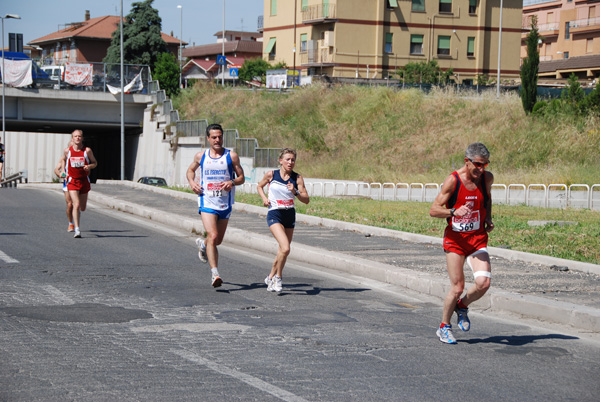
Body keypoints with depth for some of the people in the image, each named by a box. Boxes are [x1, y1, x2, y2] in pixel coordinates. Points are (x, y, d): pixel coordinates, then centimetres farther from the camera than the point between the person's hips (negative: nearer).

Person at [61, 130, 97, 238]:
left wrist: (89, 166, -15)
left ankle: (77, 213, 50)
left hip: (84, 181, 2)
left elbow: (95, 162, 6)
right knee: (76, 205, -17)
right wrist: (64, 172, 10)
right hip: (72, 181, -2)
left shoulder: (87, 151, -4)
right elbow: (63, 159, 20)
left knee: (82, 207, 12)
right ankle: (77, 230, -16)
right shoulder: (67, 151, -2)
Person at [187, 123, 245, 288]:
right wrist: (192, 182, 2)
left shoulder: (231, 156, 1)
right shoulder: (200, 156, 5)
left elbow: (241, 178, 4)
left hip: (225, 204, 2)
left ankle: (203, 244, 49)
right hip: (207, 202, -2)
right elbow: (190, 170, 23)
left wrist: (233, 182, -18)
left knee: (218, 240, 14)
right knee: (213, 236, -19)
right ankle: (215, 273, -21)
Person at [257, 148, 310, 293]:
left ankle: (271, 277, 34)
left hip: (290, 216, 4)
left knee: (282, 250, 13)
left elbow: (306, 200, -5)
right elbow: (260, 186, 15)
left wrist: (295, 192, -21)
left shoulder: (297, 178, -1)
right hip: (275, 214, -4)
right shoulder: (271, 174, -4)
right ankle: (278, 277, -1)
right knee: (285, 248, -21)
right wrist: (264, 198, -2)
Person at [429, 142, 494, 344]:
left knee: (483, 283, -15)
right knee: (457, 288, -5)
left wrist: (488, 219, 6)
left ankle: (462, 306, 17)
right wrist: (454, 211, -28)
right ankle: (444, 327, 19)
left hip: (478, 238, 3)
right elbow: (433, 210, -11)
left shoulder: (487, 178, 0)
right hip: (455, 239, -3)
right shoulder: (453, 180, -13)